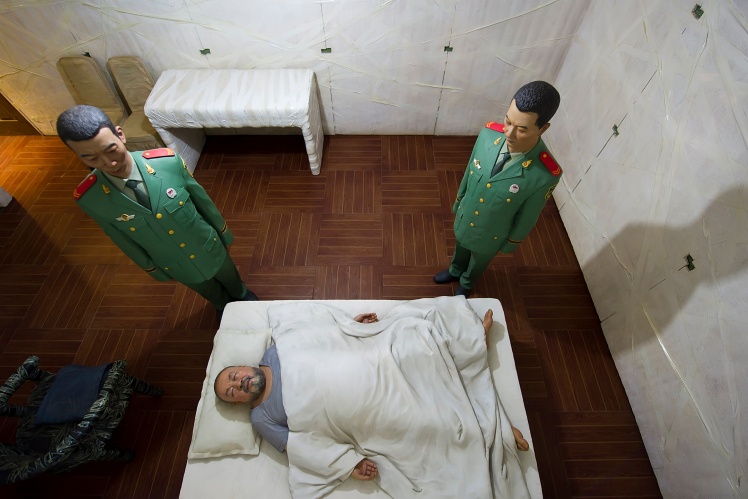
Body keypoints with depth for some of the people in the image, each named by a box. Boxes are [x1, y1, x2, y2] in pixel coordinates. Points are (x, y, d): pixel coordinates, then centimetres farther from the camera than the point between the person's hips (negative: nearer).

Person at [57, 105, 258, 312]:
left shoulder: (168, 160, -27)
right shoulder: (87, 198, -23)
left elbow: (201, 198, -12)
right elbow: (124, 241, -8)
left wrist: (224, 234, 1)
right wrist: (153, 269, 5)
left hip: (207, 246, 0)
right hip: (174, 265, 1)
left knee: (229, 278, 29)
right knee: (209, 291, 29)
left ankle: (241, 294, 63)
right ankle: (223, 305, 63)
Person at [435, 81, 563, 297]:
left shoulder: (546, 174, -35)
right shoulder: (489, 133, -25)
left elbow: (528, 215, -17)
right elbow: (469, 171, -7)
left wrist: (512, 242, -1)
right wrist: (458, 200, 8)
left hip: (491, 234, -2)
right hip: (464, 216, 3)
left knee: (479, 261, 29)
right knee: (460, 248, 33)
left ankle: (466, 283, 62)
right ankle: (455, 271, 66)